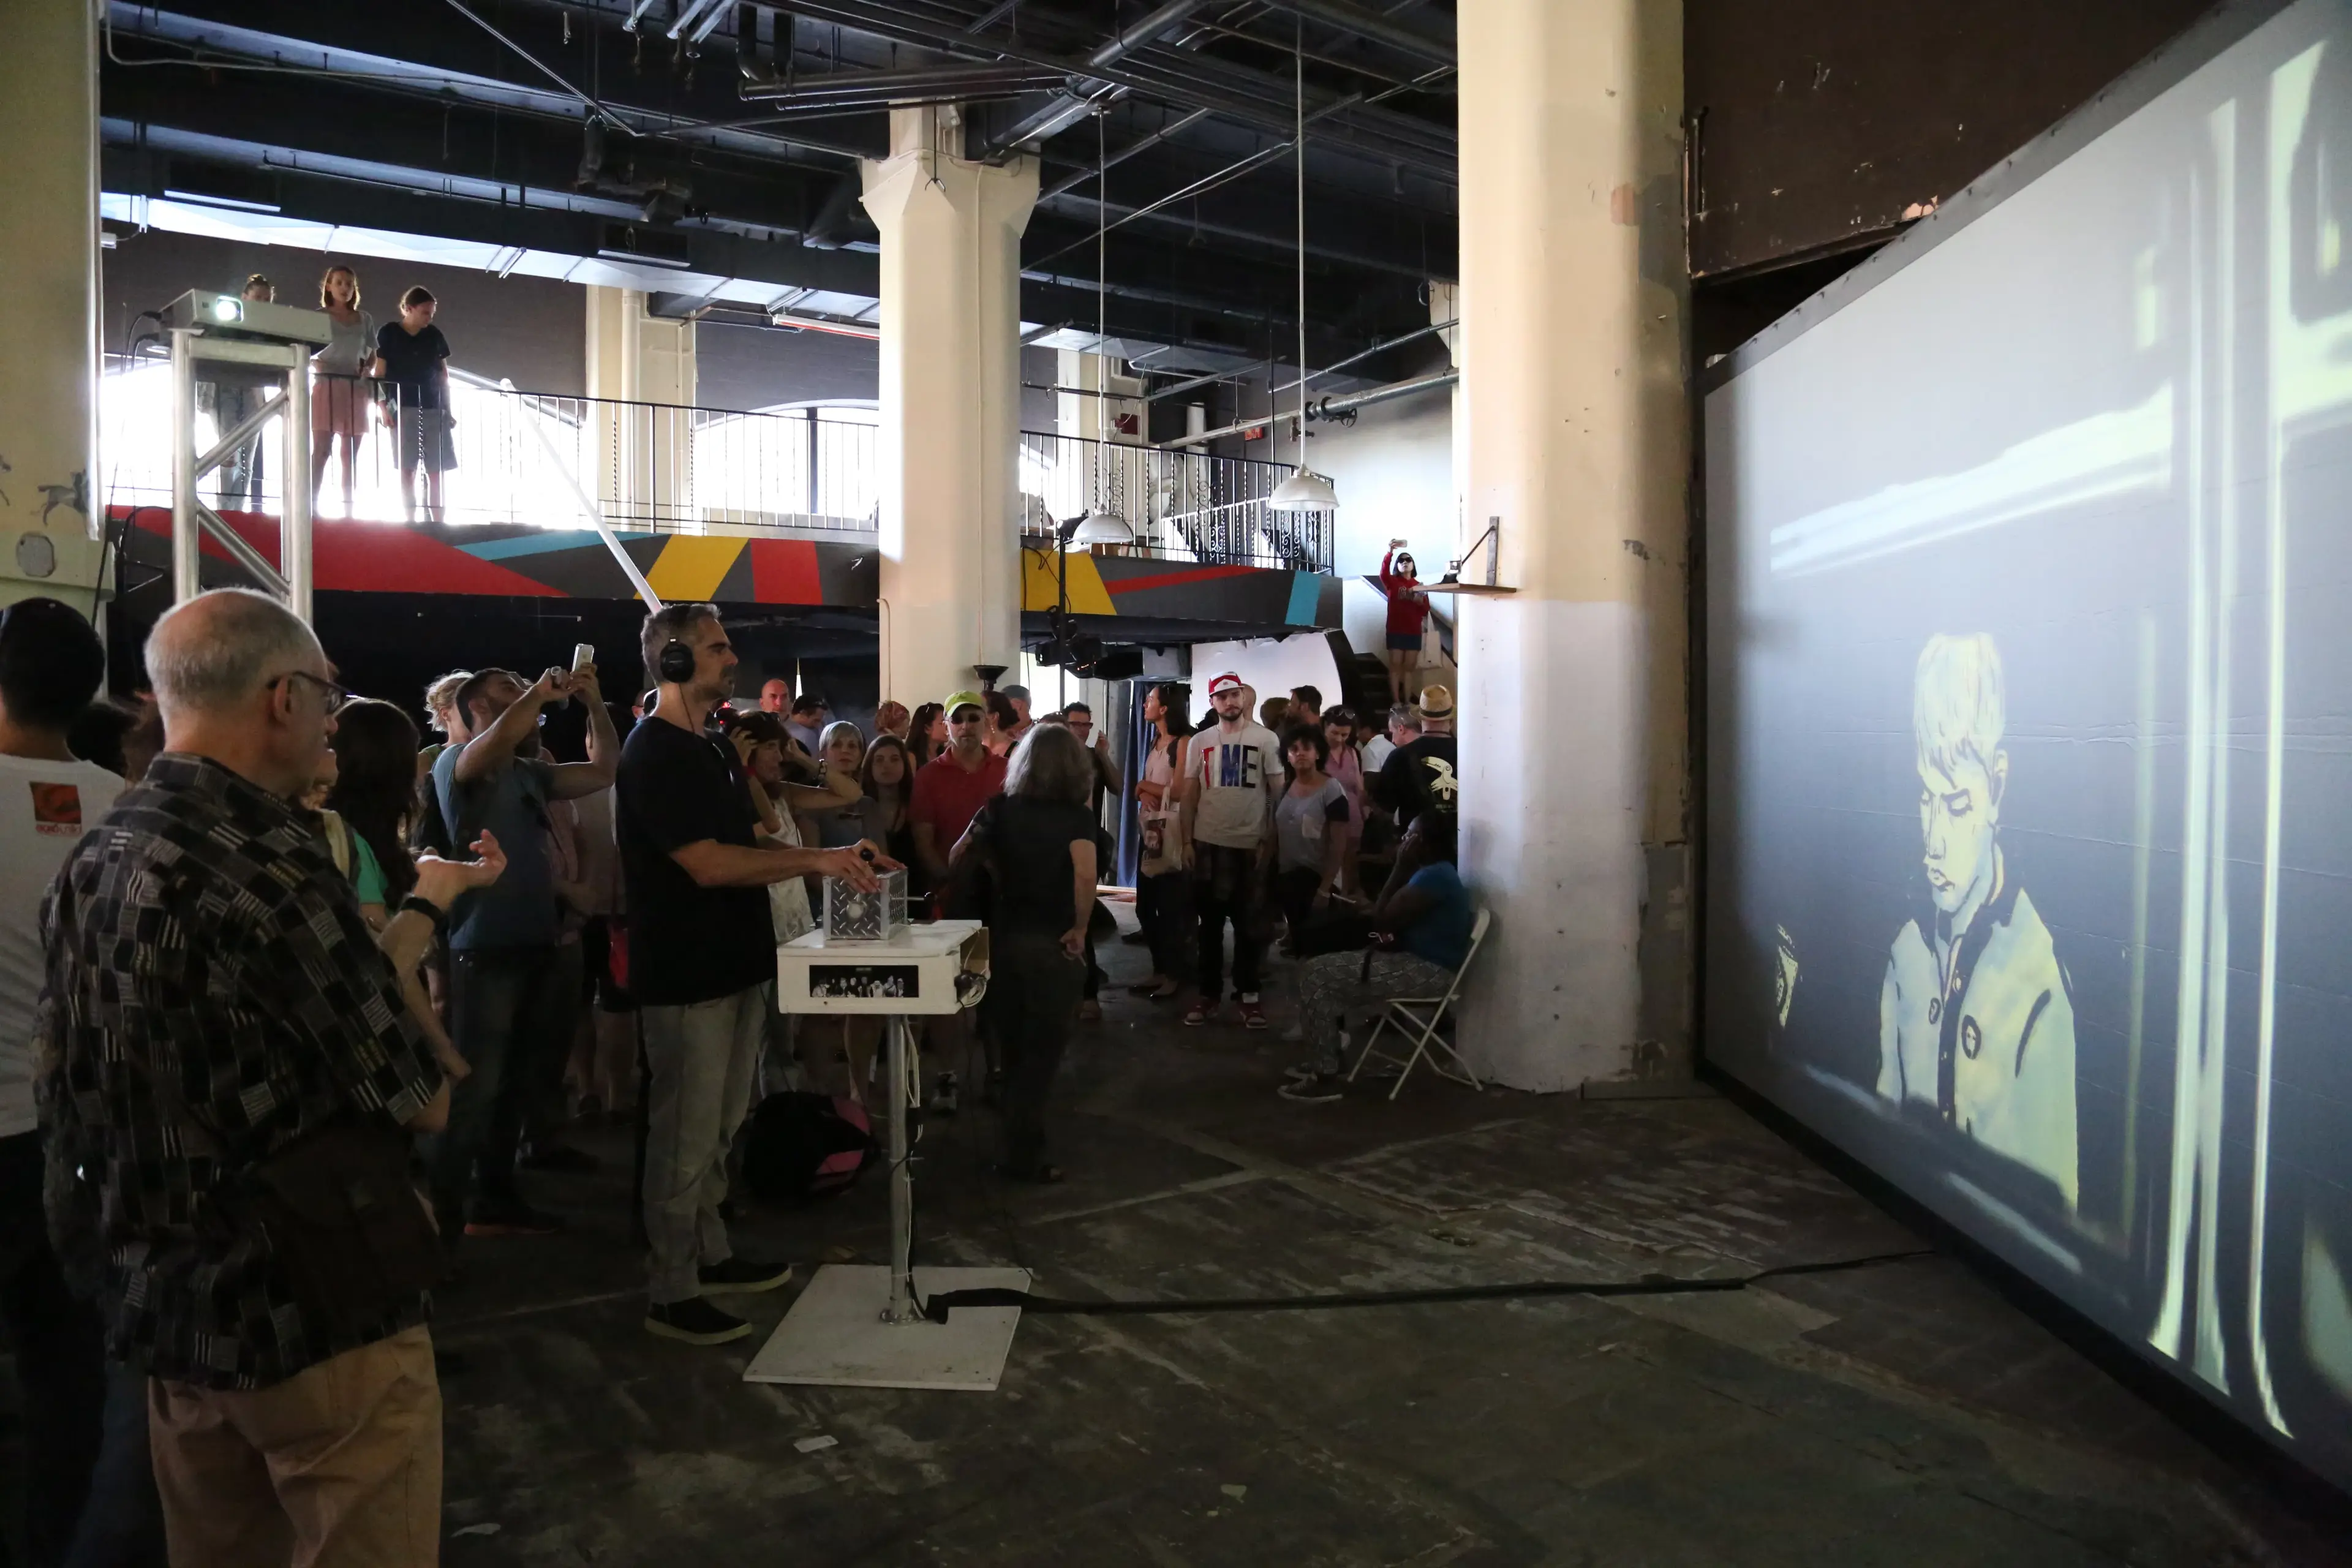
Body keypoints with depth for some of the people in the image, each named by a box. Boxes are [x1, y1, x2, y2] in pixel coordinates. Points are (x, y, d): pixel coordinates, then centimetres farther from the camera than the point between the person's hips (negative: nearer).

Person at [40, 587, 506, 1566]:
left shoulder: (93, 864, 5)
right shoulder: (267, 862, -23)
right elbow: (422, 1102, -15)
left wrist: (419, 908, 18)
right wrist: (423, 921, 0)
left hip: (163, 1304, 9)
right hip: (317, 1315, -9)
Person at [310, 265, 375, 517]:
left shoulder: (365, 319, 13)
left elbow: (372, 355, 17)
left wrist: (366, 369, -3)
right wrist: (315, 364, -19)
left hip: (356, 388, 4)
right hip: (327, 385, -4)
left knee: (351, 453, 4)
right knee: (321, 449, -9)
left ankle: (349, 510, 4)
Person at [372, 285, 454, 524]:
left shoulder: (435, 335, 11)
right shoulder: (389, 333, 2)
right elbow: (379, 374, 0)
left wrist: (448, 410, 9)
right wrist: (384, 407, -8)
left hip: (434, 409, 3)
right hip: (403, 408, -3)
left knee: (436, 471, 0)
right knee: (407, 469, -4)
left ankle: (438, 523, 2)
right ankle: (410, 523, -2)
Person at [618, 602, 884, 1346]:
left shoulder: (715, 750, 14)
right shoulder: (653, 754, -15)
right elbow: (708, 864, -24)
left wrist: (834, 858, 3)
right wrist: (815, 860, -22)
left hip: (735, 965, 9)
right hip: (687, 974, -9)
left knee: (718, 1130, 19)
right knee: (685, 1139, 0)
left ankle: (711, 1257, 32)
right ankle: (671, 1295, 12)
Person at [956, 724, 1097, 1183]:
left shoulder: (1001, 807, 1)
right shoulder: (1077, 815, -11)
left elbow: (958, 855, 2)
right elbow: (1085, 876, -27)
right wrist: (1080, 928, -16)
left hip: (1004, 936, 4)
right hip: (1053, 943, -4)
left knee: (1014, 1045, 20)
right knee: (1041, 1052, 6)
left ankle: (1015, 1118, 33)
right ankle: (1024, 1157, 11)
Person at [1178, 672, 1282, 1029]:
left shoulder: (1266, 739, -1)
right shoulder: (1199, 742, 6)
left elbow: (1278, 792, 0)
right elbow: (1189, 794, 8)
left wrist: (1270, 841, -6)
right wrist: (1187, 840, 1)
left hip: (1251, 843, -2)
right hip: (1209, 843, 2)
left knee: (1249, 922, 6)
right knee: (1210, 921, 9)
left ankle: (1248, 993, 14)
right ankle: (1208, 993, 16)